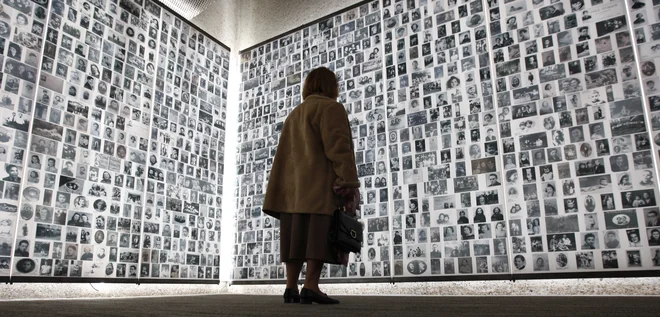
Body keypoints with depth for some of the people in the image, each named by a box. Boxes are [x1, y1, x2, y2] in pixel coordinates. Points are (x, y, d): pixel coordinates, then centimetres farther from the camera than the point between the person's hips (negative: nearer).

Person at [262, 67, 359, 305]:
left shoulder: (294, 115, 24)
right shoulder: (330, 108, 0)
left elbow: (283, 157, 17)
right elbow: (338, 147, -14)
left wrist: (279, 196, 14)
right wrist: (350, 185, -19)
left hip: (296, 187, 8)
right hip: (322, 184, -7)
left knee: (299, 238, 3)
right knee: (320, 237, -11)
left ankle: (291, 288, -2)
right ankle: (311, 287, -18)